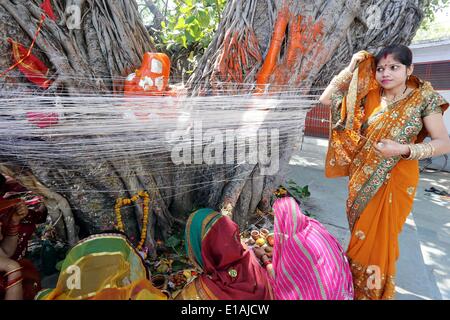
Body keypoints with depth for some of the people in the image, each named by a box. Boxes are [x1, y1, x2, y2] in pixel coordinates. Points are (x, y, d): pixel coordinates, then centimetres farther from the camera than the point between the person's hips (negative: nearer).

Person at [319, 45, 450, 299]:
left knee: (379, 238, 7)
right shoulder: (370, 96, 1)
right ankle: (355, 286, 39)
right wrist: (350, 69, -6)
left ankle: (374, 290, 32)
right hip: (363, 178, 3)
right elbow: (326, 99, 0)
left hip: (396, 180, -3)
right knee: (360, 234, 16)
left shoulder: (424, 98, -7)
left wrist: (404, 149, -22)